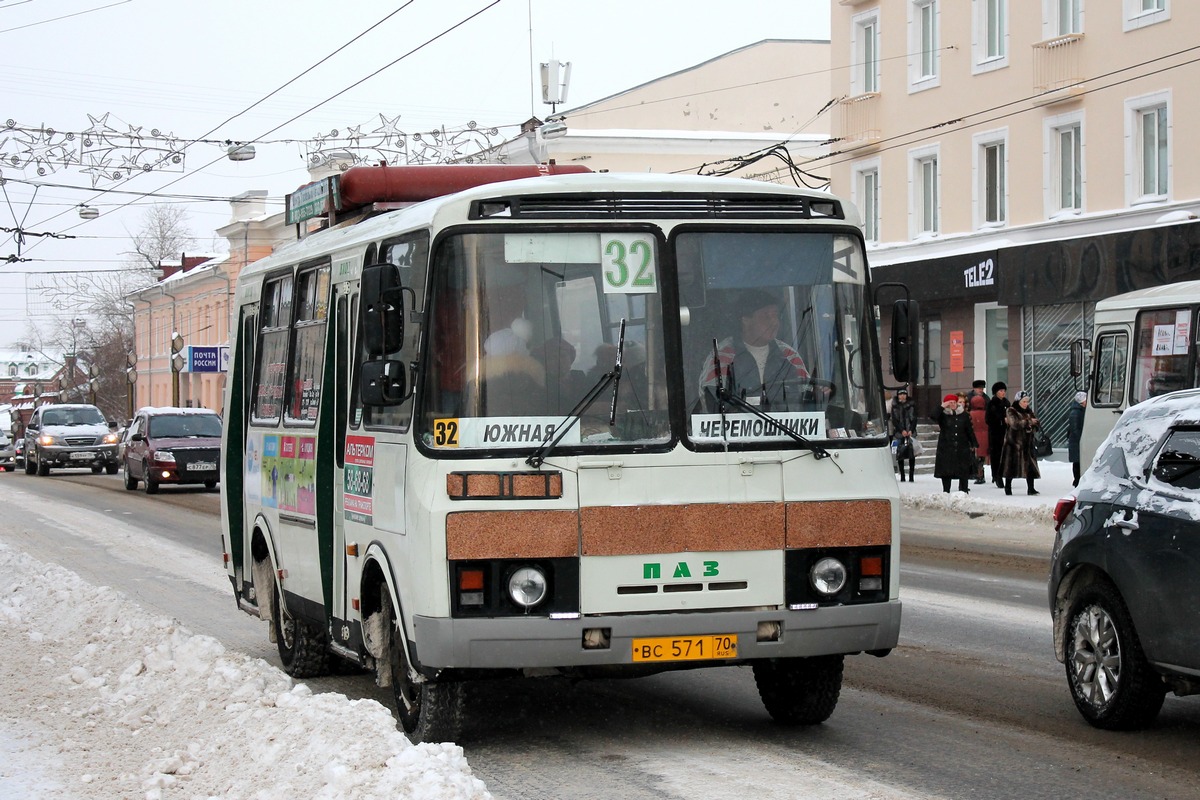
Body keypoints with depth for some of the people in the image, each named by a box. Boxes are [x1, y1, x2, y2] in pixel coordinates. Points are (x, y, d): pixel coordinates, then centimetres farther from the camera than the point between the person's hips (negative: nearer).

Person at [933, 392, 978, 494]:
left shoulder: (964, 415, 7)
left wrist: (974, 444, 10)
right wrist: (942, 407, -18)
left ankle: (964, 490, 11)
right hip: (946, 447, -2)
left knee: (964, 472, 2)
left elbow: (970, 430, 11)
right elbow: (934, 416, -20)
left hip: (962, 447, 2)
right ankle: (946, 492, 6)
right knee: (946, 471, -1)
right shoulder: (943, 415, 1)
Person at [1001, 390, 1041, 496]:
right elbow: (1015, 424, -19)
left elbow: (1036, 423, 2)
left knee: (1030, 465, -2)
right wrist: (1028, 422, -13)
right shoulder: (1011, 411, -4)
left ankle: (1031, 488, 0)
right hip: (1014, 442, -5)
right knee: (1011, 463, 1)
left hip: (1027, 441, 5)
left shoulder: (1029, 411, 13)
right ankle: (1008, 487, 13)